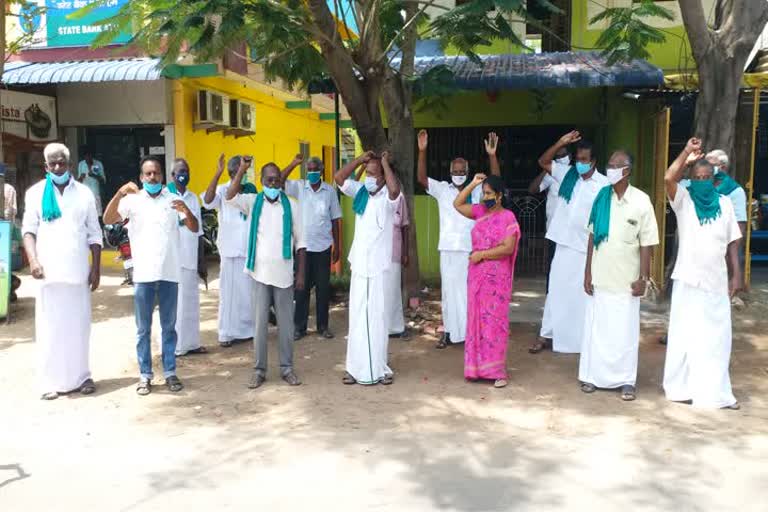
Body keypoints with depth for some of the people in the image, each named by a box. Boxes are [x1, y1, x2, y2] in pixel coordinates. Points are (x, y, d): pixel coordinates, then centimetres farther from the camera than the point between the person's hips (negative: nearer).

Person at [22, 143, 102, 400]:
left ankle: (81, 376, 14)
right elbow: (29, 230, 3)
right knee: (50, 326, 1)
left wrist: (96, 268, 2)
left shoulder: (84, 193, 8)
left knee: (79, 325, 5)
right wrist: (33, 260, -13)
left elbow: (94, 235, 8)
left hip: (78, 271, 1)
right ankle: (52, 381, 7)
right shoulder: (36, 192, 6)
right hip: (49, 270, -1)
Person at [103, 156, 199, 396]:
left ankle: (170, 372, 18)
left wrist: (186, 211, -21)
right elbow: (107, 219, -9)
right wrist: (120, 193, -23)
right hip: (143, 274, -1)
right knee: (143, 328, 6)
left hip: (169, 273, 1)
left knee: (169, 326, 9)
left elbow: (194, 228, 0)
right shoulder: (132, 200, 3)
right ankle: (145, 375, 16)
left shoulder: (174, 199, 7)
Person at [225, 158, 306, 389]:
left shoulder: (291, 205, 1)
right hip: (260, 273, 0)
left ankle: (287, 367, 20)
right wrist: (242, 169, -25)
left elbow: (300, 242, 3)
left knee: (286, 322, 8)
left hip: (284, 274, 0)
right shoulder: (253, 202, 2)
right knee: (260, 322, 6)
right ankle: (259, 369, 16)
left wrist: (301, 273, -1)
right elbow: (229, 197, -17)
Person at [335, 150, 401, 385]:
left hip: (379, 266, -4)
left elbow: (395, 189, -30)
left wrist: (385, 163, -15)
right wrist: (361, 159, -1)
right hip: (359, 265, 5)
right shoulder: (360, 192, 8)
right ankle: (357, 368, 18)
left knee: (377, 317, 3)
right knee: (357, 317, 9)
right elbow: (338, 177, 1)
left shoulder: (387, 198, -8)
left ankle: (379, 368, 14)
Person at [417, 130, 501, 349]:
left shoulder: (477, 190, 3)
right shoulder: (442, 189, 4)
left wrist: (492, 155, -23)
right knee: (449, 290, 7)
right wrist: (422, 151, -18)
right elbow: (421, 178, -6)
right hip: (449, 248, 1)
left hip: (472, 248, 0)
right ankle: (449, 332, 16)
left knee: (471, 290, 6)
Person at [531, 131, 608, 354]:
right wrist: (561, 143, -5)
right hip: (564, 244, 4)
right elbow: (543, 161, 7)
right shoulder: (567, 174, 4)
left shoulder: (603, 184, -9)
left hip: (587, 248, -4)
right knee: (556, 290, 11)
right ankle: (546, 335, 20)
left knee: (584, 294, 6)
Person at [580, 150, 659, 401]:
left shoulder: (641, 201, -7)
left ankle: (626, 381, 16)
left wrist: (643, 278, -7)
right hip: (600, 277, 3)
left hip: (626, 279, -2)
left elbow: (646, 244, -5)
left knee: (625, 331, 6)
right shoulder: (601, 197, 2)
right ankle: (593, 376, 20)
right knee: (596, 328, 8)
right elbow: (593, 237, 5)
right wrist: (587, 272, 3)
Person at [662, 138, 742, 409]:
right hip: (689, 280, -3)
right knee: (685, 335, 5)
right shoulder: (684, 200, -3)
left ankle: (716, 391, 20)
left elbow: (732, 242, 8)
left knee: (716, 337, 9)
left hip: (716, 281, 3)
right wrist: (687, 152, -21)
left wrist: (736, 274, 5)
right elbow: (668, 179, -23)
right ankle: (681, 387, 17)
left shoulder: (724, 203, 5)